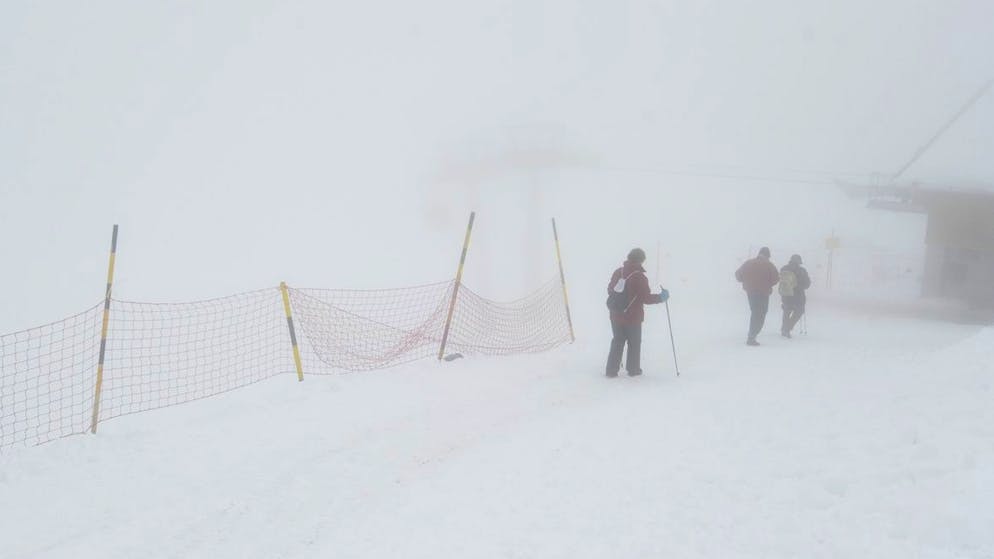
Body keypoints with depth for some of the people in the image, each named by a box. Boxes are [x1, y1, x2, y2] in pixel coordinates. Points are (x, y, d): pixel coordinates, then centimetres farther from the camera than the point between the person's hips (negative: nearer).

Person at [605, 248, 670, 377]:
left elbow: (610, 290, 11)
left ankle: (612, 369, 12)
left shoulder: (618, 272, 1)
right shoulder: (640, 277, -16)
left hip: (616, 315, 5)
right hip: (633, 318, -5)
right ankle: (633, 369, 19)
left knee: (617, 342, 15)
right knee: (634, 343, 12)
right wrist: (661, 297, 0)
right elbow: (647, 298, -15)